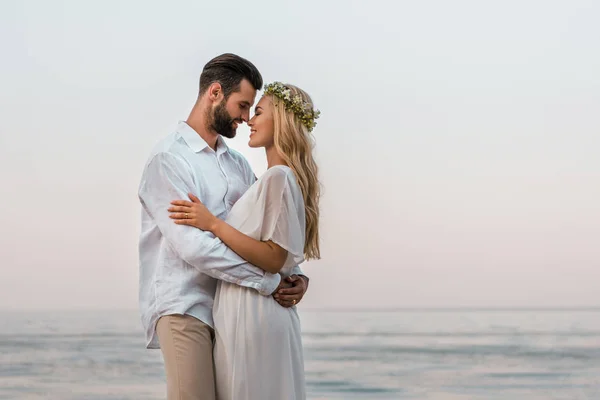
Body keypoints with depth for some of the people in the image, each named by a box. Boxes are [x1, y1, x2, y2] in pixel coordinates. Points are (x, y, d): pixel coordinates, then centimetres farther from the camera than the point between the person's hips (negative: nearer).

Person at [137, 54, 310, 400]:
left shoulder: (238, 164, 17)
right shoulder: (169, 159, -7)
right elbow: (192, 245, -17)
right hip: (185, 308, -7)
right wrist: (269, 282, -16)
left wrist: (295, 274, -6)